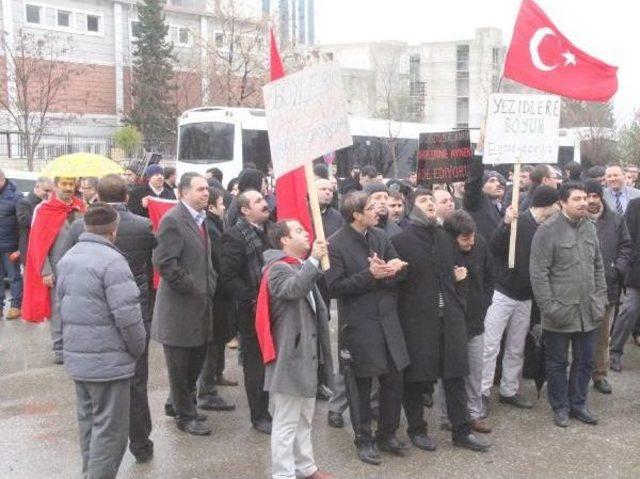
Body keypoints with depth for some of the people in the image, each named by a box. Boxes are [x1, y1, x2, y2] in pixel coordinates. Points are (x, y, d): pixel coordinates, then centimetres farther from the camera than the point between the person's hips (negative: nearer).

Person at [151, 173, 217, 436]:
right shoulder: (173, 220, -15)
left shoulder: (200, 219, 13)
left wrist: (210, 284, 9)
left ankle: (176, 403, 36)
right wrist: (191, 287, -16)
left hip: (200, 304, 9)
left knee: (196, 359, 18)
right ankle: (185, 415, 19)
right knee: (180, 364, 6)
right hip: (180, 306, -9)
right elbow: (164, 262, -21)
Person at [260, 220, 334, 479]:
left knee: (304, 418, 19)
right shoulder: (278, 268, -12)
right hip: (290, 354, -9)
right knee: (286, 421, -2)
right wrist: (314, 260, -36)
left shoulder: (302, 266, 15)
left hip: (306, 352, 9)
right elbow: (294, 289, -34)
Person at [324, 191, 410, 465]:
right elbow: (334, 287, -17)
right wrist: (369, 274, -22)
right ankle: (364, 440, 24)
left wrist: (391, 270, -15)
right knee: (361, 384, 8)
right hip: (358, 323, -5)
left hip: (387, 319, 5)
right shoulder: (336, 244, -12)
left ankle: (387, 434, 29)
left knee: (394, 379, 10)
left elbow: (398, 269, 9)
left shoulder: (380, 236, 5)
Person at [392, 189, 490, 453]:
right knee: (415, 377, 5)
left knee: (455, 374, 8)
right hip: (416, 318, -5)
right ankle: (417, 429, 22)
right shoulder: (400, 240, -7)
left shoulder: (444, 237, 13)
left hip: (449, 315, 5)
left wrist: (456, 275, 6)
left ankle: (461, 430, 20)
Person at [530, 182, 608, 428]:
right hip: (561, 311, -6)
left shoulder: (590, 228, 8)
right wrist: (549, 306, -16)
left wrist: (600, 298, 7)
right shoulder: (548, 230, -12)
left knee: (585, 361, 15)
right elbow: (538, 273, -14)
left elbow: (598, 267, 15)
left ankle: (578, 403, 31)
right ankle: (560, 407, 24)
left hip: (588, 311, 6)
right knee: (558, 362, 9)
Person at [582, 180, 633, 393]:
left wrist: (618, 268, -5)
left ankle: (600, 374, 26)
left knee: (603, 335, 14)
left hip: (608, 286, 3)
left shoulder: (616, 220, 7)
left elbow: (626, 247, 9)